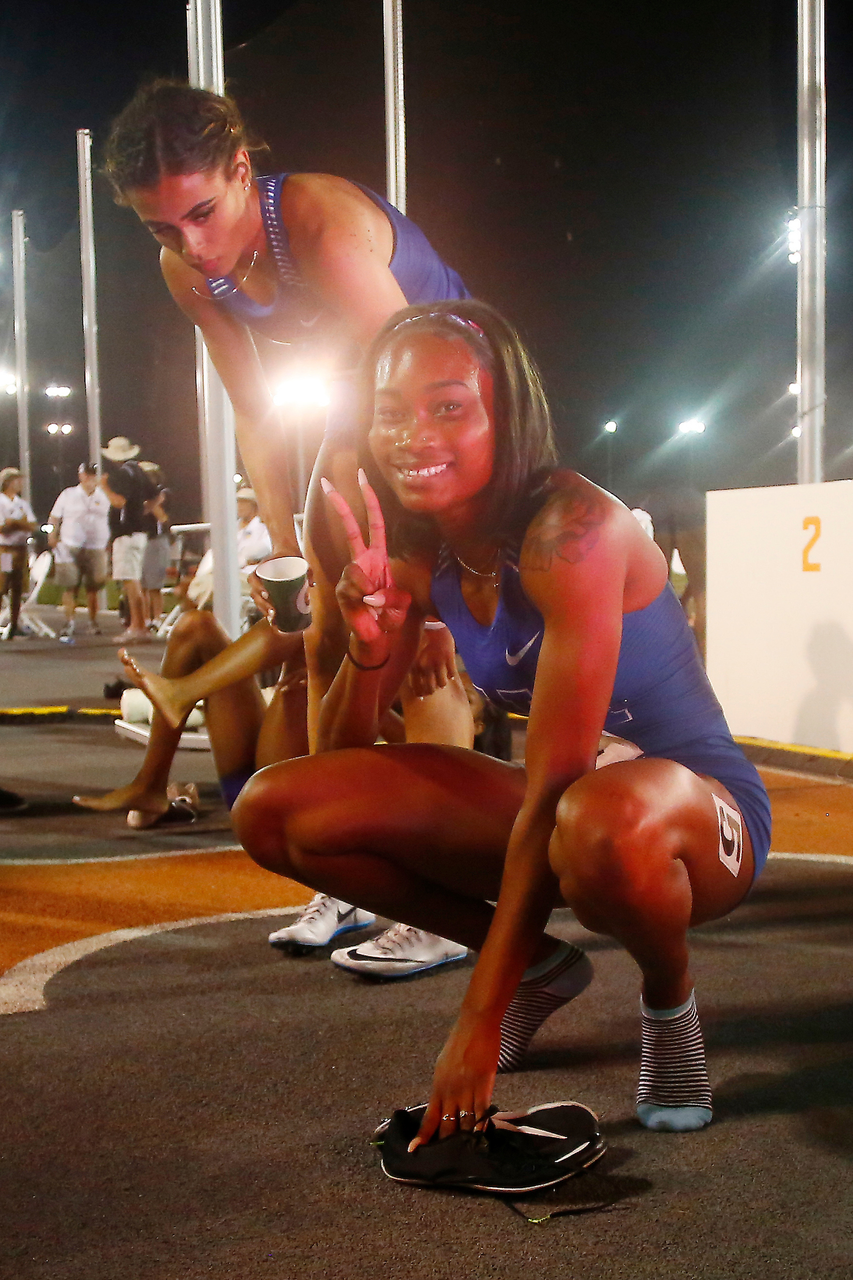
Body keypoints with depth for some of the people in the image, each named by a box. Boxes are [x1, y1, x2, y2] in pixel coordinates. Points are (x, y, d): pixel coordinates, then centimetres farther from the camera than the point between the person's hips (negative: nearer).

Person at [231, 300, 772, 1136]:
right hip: (548, 816, 7)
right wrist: (369, 649, -21)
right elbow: (337, 760, 1)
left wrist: (480, 1020, -27)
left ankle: (668, 996, -6)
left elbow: (550, 794, -27)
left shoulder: (570, 530, -25)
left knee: (598, 823, -44)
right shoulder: (416, 557, -2)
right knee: (272, 810, -7)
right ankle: (542, 966, 10)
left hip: (699, 818, -6)